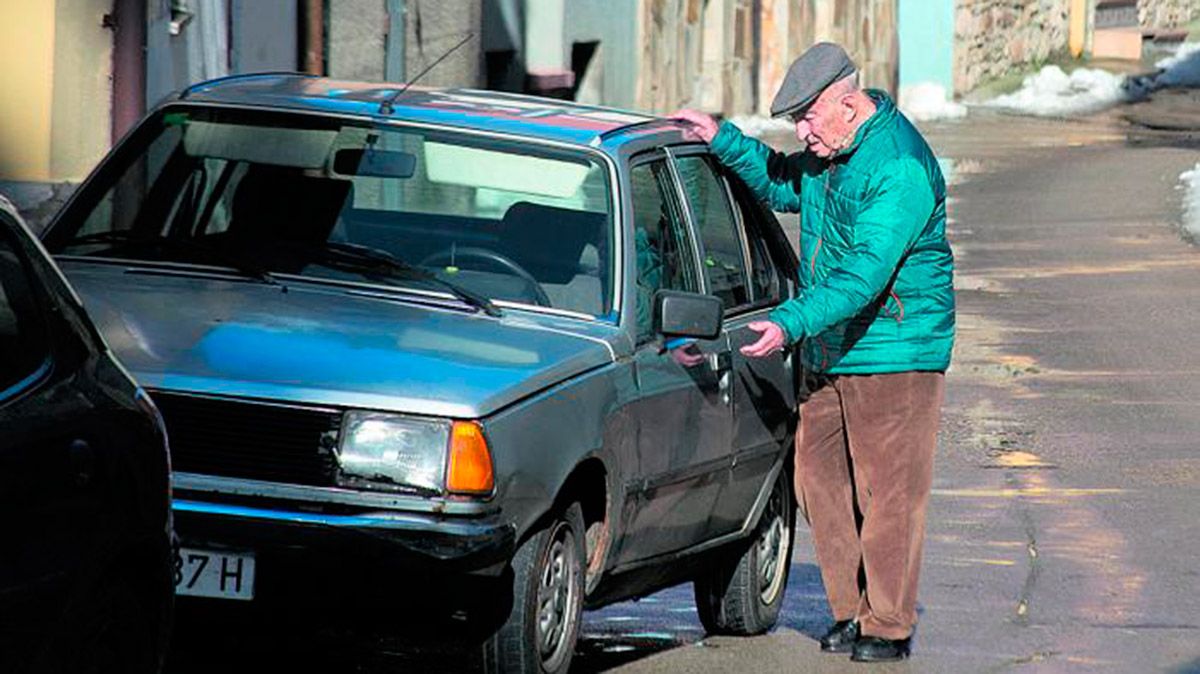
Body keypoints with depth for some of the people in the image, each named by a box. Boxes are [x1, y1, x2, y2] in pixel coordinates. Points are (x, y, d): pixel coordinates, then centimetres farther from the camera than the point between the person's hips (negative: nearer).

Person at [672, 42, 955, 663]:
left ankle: (887, 626, 3)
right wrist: (722, 140, 17)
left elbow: (865, 272, -27)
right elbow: (781, 185, 30)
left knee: (888, 492, -4)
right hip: (827, 354, 9)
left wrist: (791, 323, -33)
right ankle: (851, 610, 19)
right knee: (819, 480, 9)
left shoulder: (901, 167, -21)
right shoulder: (828, 155, 9)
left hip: (893, 354, -9)